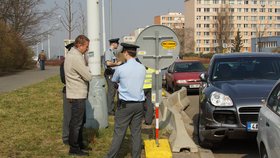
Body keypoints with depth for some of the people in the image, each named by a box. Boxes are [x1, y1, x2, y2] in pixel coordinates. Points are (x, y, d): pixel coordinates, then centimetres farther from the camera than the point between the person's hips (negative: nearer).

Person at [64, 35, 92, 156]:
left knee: (81, 120, 21)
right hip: (77, 95, -10)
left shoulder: (72, 54, 12)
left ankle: (79, 143, 33)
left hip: (77, 94, 10)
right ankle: (74, 148, 9)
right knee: (76, 122, 0)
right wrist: (86, 67, -1)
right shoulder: (76, 58, -22)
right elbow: (88, 76, -19)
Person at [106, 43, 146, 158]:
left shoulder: (121, 69, -10)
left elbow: (114, 81, 8)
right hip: (139, 104, 4)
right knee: (136, 132, 9)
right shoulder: (142, 68, 2)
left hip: (125, 105, -4)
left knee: (119, 132, 0)